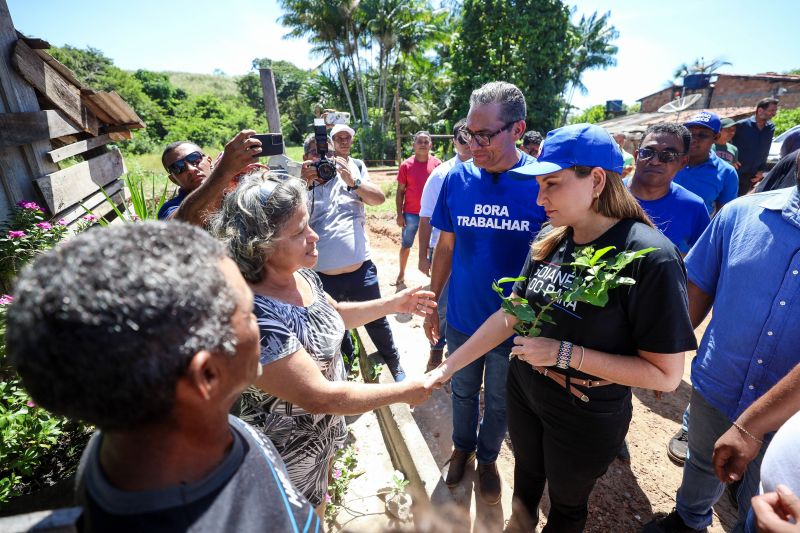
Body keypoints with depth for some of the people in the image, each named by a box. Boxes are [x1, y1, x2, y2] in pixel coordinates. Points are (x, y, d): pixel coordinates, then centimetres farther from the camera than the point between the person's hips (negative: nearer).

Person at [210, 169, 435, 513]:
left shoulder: (301, 274, -10)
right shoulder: (253, 317, -37)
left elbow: (333, 315, 9)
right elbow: (320, 396, -33)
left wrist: (394, 303, 3)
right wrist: (405, 391, -23)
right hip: (290, 454, -7)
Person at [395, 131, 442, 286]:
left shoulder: (437, 164, -1)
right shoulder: (406, 165, -2)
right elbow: (400, 191, 0)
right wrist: (399, 214, -5)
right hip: (410, 213, 0)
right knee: (406, 245, 12)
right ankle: (401, 274, 28)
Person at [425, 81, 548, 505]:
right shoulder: (456, 179, -9)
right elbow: (445, 248, 0)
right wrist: (431, 305, 4)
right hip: (462, 319, 2)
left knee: (499, 402, 21)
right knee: (463, 392, 24)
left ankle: (488, 458, 50)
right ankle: (462, 447, 52)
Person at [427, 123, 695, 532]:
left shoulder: (649, 258, -24)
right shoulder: (549, 241, -8)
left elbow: (667, 374, -20)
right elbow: (509, 316, -4)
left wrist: (565, 353, -26)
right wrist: (448, 366, -5)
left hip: (586, 418, -5)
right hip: (523, 393, 5)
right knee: (527, 472, 30)